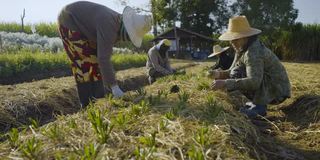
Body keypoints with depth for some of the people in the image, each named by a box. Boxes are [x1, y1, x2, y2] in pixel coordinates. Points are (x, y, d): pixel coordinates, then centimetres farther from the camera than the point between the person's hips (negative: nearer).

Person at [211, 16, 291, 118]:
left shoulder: (253, 52, -25)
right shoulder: (242, 49, 4)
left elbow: (254, 82, -35)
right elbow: (232, 70, 6)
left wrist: (225, 83, -37)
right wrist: (220, 74, -15)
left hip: (277, 92, -9)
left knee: (237, 73, -24)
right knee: (234, 75, 5)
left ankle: (259, 106, -14)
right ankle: (256, 102, 10)